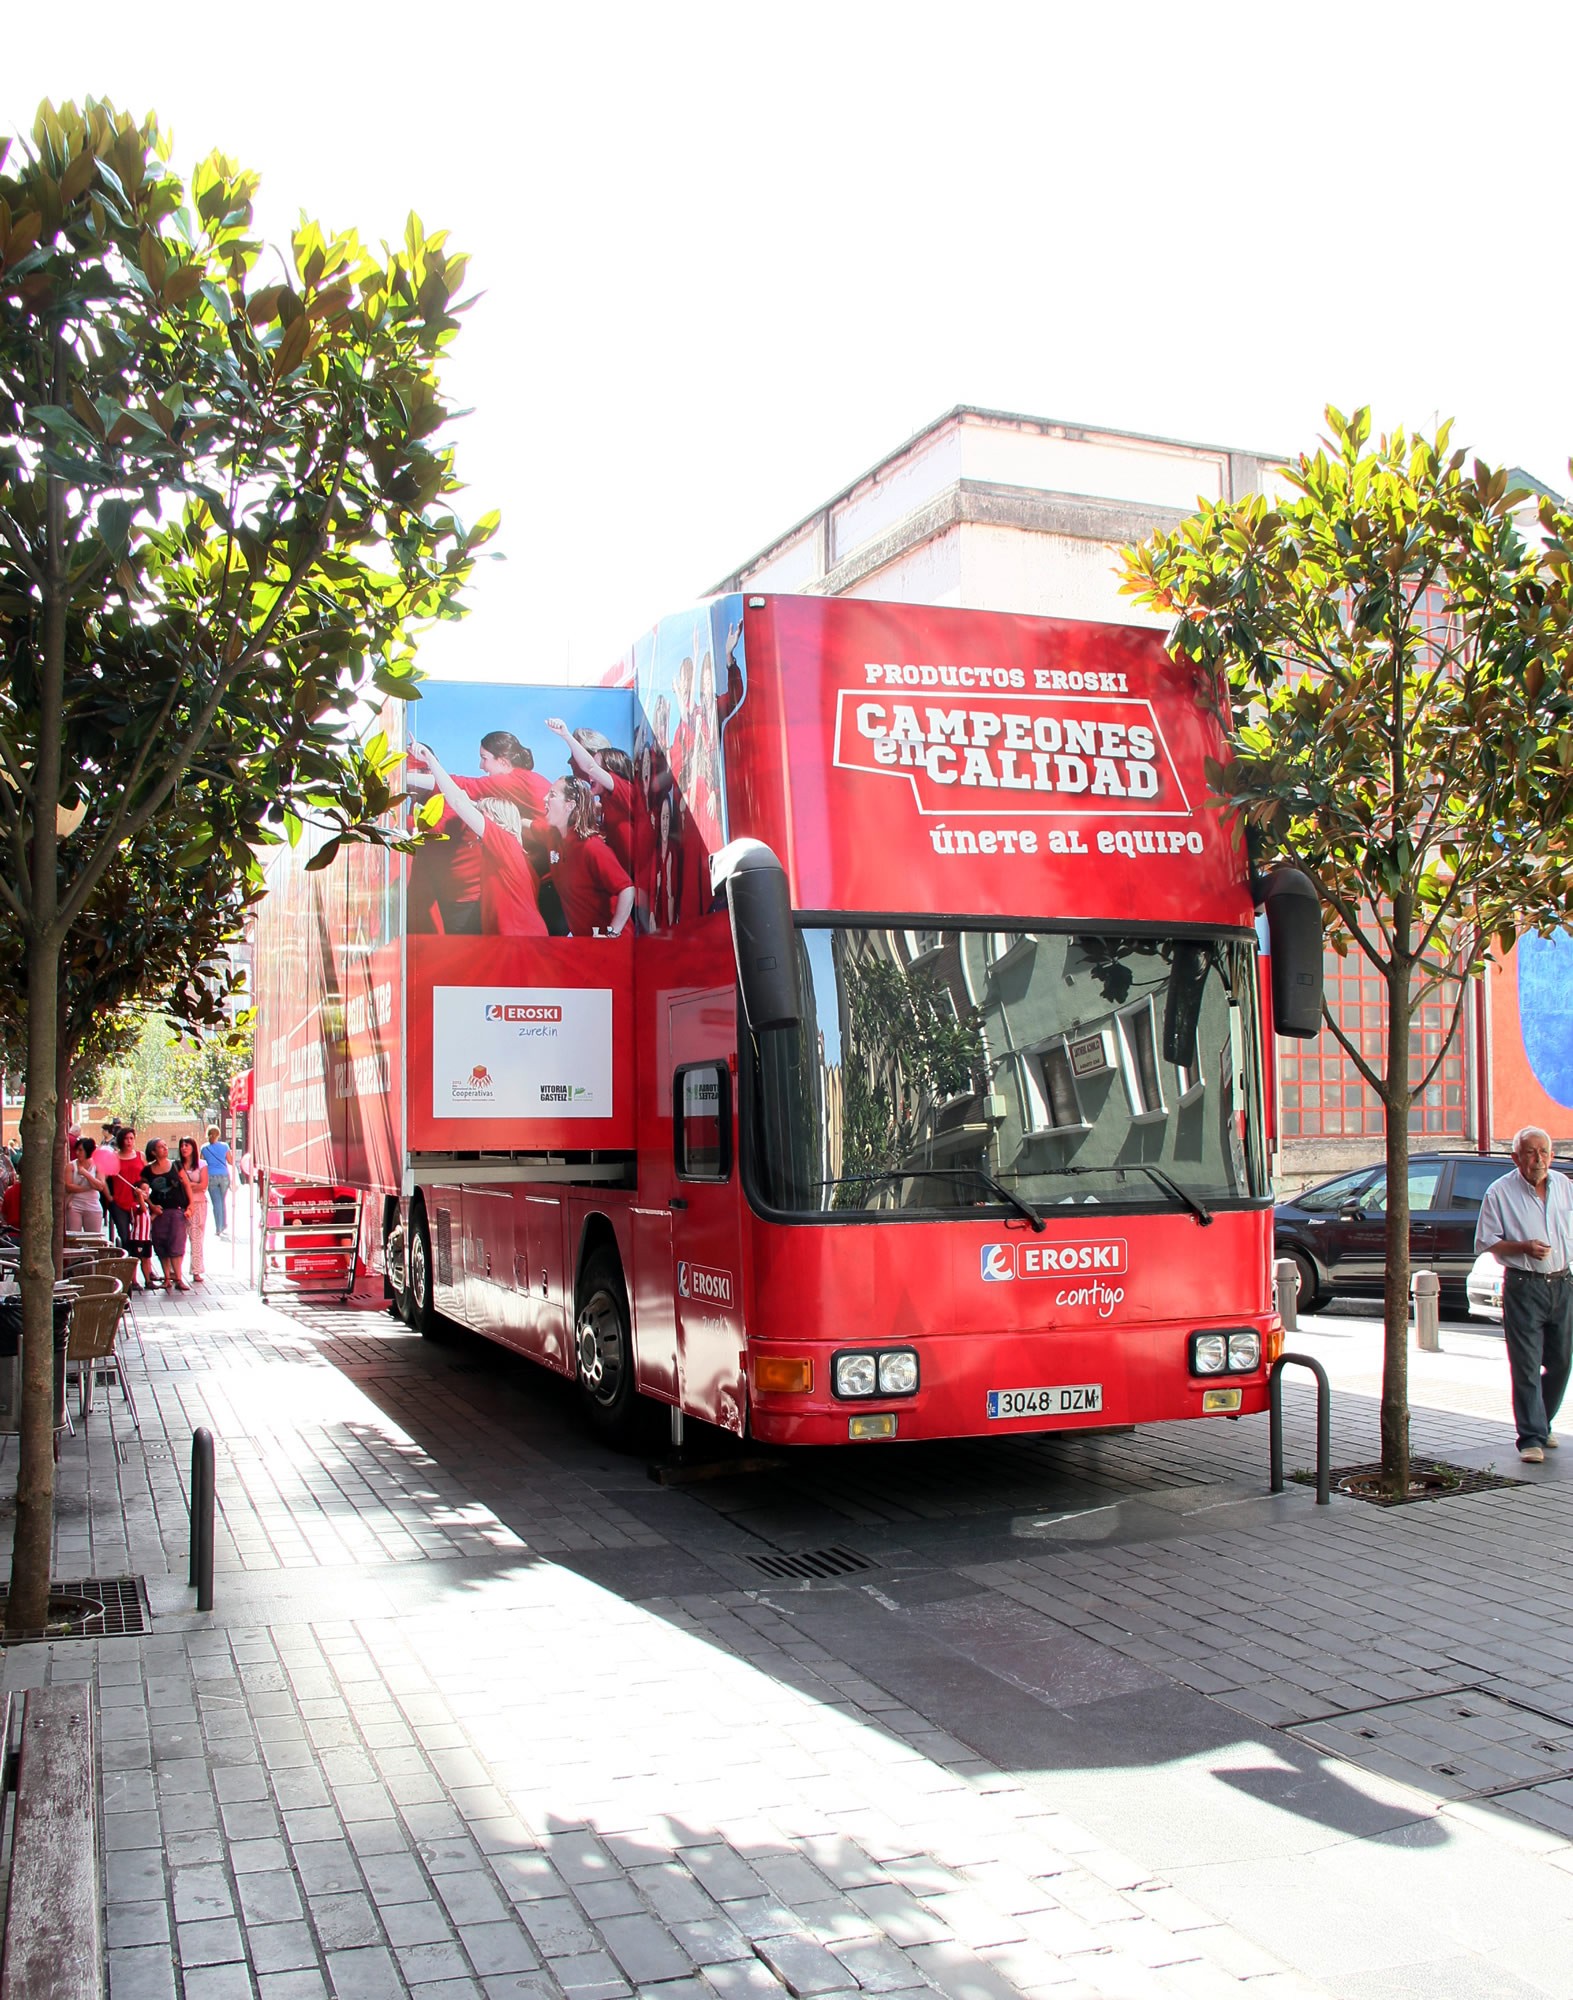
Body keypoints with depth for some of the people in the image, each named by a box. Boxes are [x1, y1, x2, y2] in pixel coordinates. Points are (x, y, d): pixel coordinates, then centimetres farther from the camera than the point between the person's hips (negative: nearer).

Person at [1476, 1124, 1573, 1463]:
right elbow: (1486, 1242, -4)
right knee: (1526, 1367, -6)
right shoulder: (1500, 1192, -5)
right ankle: (1532, 1438, -3)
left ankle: (1541, 1425, 30)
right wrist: (1523, 1248, -18)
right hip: (1523, 1286, -5)